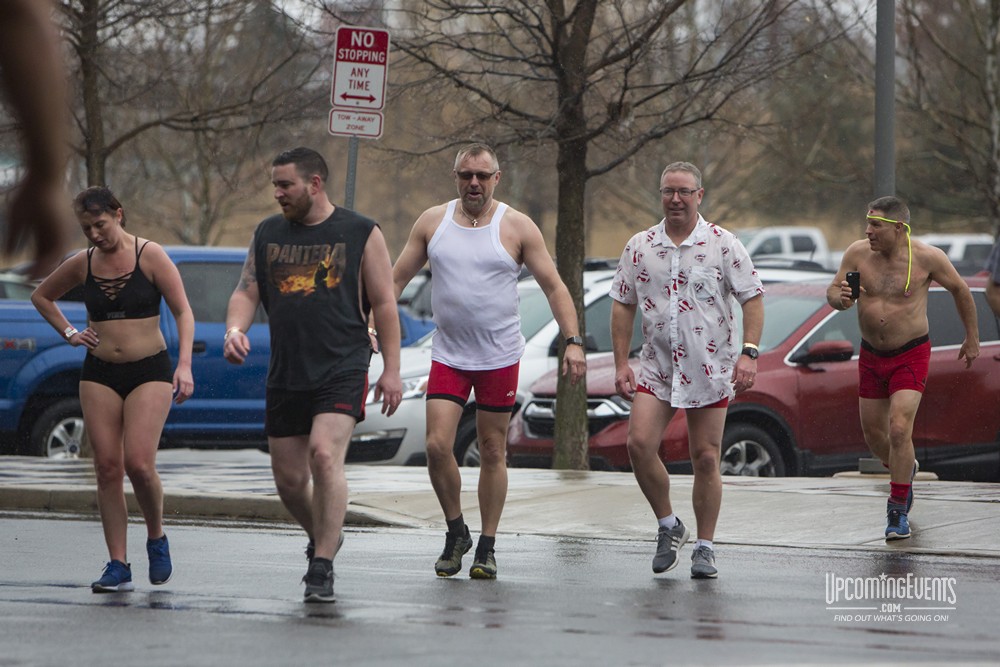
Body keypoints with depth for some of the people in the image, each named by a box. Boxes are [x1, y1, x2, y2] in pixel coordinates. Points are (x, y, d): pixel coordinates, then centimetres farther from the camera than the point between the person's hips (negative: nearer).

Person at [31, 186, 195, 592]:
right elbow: (41, 296, 25)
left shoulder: (150, 256, -5)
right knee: (107, 468, -2)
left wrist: (184, 365, -16)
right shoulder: (82, 264, 6)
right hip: (99, 374, 4)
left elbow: (183, 313, -5)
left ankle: (157, 539, 10)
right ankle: (118, 566, 1)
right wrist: (68, 332, 12)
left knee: (138, 463, -17)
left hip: (149, 372, -4)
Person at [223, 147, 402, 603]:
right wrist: (235, 329, -11)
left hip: (342, 371, -5)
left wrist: (391, 369, -4)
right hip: (285, 374, 5)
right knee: (288, 478, 7)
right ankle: (323, 539, 36)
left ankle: (322, 569, -20)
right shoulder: (267, 235, 11)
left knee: (324, 454, -23)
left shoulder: (361, 235, 0)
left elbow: (384, 304, 1)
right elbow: (247, 292, 11)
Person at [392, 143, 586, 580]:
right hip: (448, 357, 1)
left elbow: (553, 286, -1)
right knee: (437, 445, -10)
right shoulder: (432, 222, 4)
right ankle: (456, 532, 10)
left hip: (500, 356, -1)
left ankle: (487, 547, 13)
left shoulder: (517, 228, -3)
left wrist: (573, 340, -12)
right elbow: (396, 279, 10)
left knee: (492, 452, 4)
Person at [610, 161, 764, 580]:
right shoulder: (640, 247, 5)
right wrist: (621, 363, 4)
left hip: (710, 371, -2)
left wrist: (749, 353, -14)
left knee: (706, 459, 0)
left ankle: (705, 548, 11)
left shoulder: (723, 245, -2)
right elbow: (623, 306, 11)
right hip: (656, 367, 2)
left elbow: (753, 298, -2)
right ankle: (668, 526, 6)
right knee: (639, 443, -14)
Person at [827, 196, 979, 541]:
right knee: (874, 437, 13)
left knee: (899, 431, -17)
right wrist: (840, 299, -24)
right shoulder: (857, 253, -7)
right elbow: (832, 292, 2)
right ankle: (905, 470, 45)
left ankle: (898, 512, -6)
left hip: (911, 354, -4)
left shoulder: (927, 257, -14)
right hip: (871, 357, 4)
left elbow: (960, 290, 2)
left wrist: (972, 338, 10)